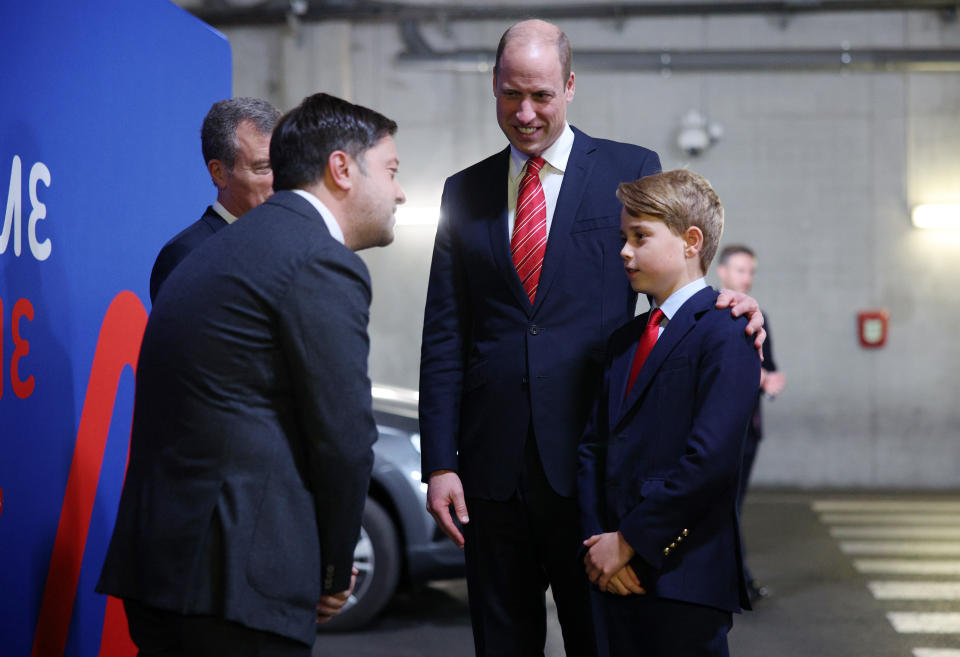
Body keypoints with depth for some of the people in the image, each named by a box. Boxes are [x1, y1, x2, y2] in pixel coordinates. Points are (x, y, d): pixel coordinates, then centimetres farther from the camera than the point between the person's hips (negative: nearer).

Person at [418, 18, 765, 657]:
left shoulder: (632, 171, 5)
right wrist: (439, 462, 1)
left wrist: (728, 310, -18)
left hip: (593, 460, -2)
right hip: (494, 461, 2)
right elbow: (444, 338, 9)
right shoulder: (465, 192, 11)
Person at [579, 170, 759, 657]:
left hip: (685, 580, -7)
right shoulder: (623, 341, 18)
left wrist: (629, 541, -14)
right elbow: (593, 446, 12)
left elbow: (710, 459, -18)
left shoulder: (725, 333, -8)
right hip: (617, 576, 7)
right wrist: (598, 542, -3)